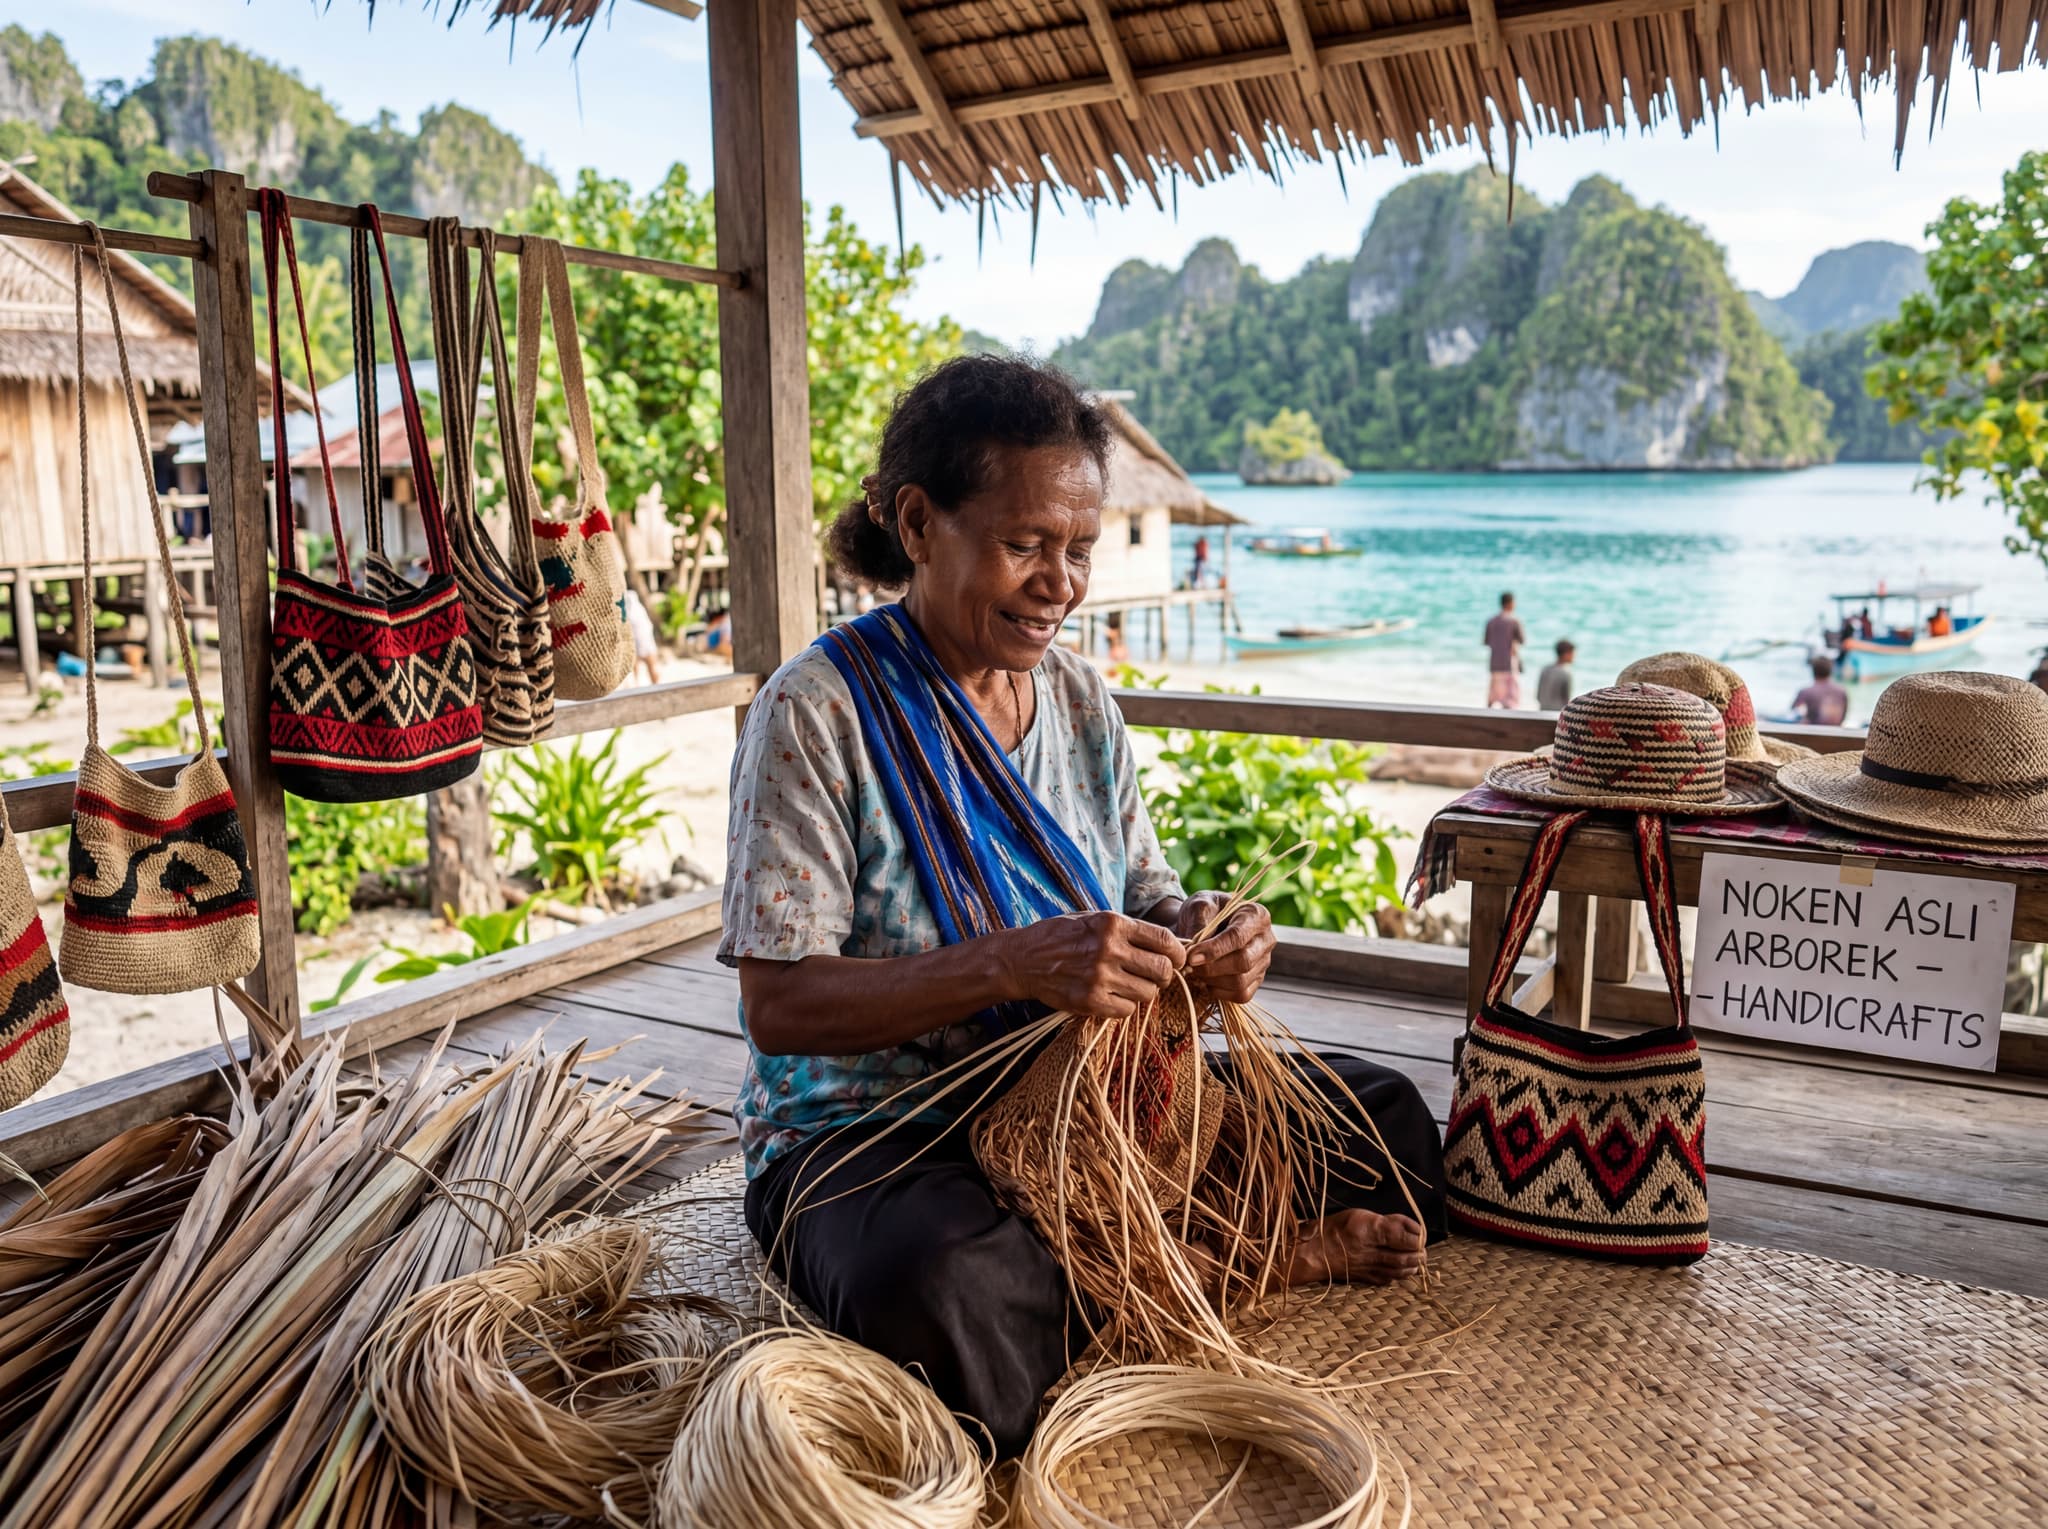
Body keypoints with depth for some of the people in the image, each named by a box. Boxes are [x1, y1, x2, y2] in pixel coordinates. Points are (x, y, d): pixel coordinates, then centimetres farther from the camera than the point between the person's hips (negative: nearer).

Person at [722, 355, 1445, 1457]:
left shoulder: (1079, 697, 6)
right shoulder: (820, 708, -14)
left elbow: (1143, 903, 9)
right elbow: (779, 1007, -20)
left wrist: (1197, 934, -16)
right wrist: (1015, 964, -33)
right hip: (870, 1133, -4)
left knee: (1383, 1116, -4)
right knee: (952, 1297, -37)